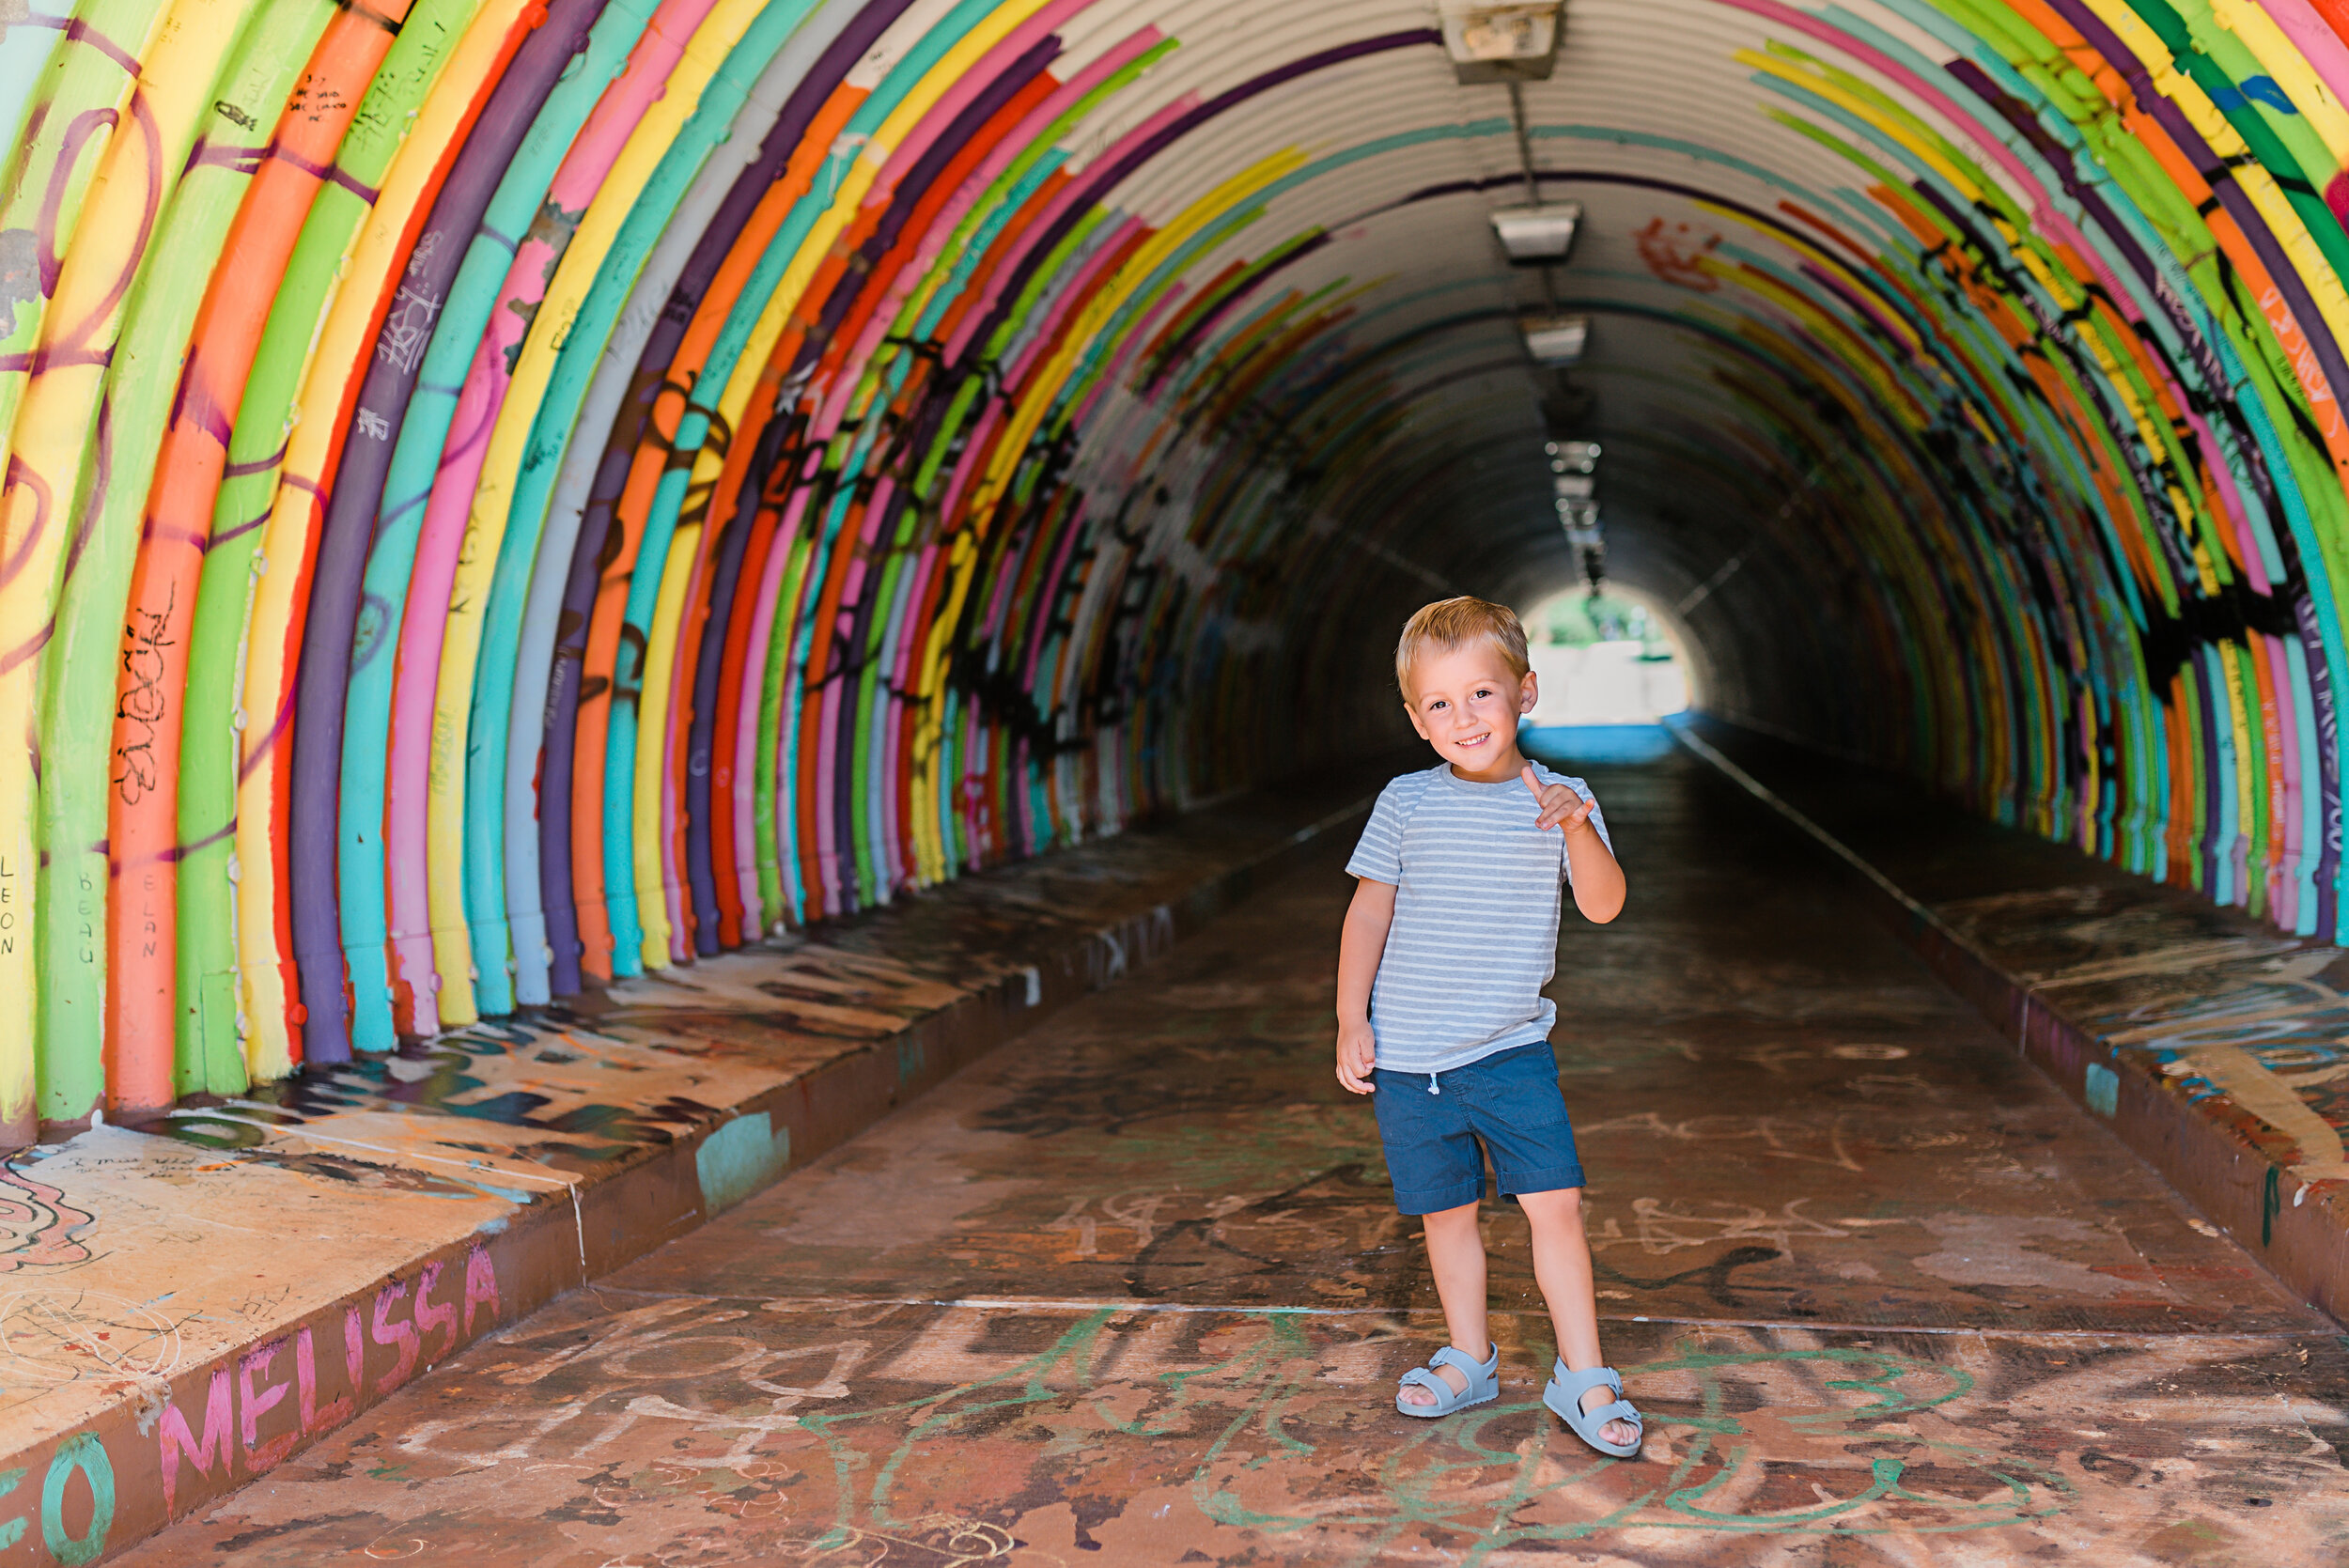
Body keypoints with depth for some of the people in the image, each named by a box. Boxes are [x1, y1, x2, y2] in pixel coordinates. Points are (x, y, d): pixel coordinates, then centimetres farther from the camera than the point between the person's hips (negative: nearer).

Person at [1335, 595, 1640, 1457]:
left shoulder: (1558, 801, -1)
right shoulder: (1405, 804, -1)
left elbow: (1603, 905, -12)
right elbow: (1369, 912, 4)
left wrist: (1579, 826, -28)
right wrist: (1351, 1021, 0)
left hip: (1513, 1051, -1)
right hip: (1409, 1057, 1)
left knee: (1556, 1202, -6)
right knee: (1447, 1213, 12)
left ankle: (1583, 1377, 10)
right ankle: (1469, 1360, 30)